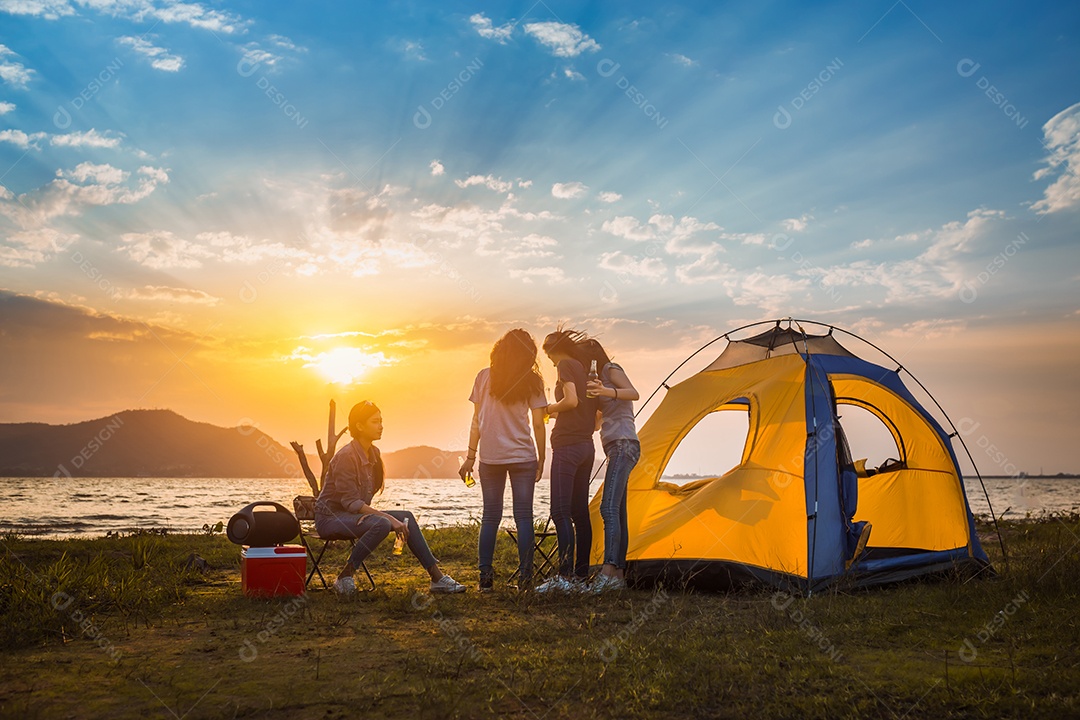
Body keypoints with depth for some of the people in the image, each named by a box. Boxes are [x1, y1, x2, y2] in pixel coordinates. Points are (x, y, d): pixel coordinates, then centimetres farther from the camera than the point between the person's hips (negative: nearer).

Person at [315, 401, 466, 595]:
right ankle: (344, 577, -23)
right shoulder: (346, 456, -19)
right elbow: (350, 501, -24)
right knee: (381, 524, -32)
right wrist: (388, 517, -27)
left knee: (405, 517, -7)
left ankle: (437, 578, -8)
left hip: (355, 515, 8)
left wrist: (370, 512, -9)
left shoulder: (374, 453, 8)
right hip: (330, 517, -8)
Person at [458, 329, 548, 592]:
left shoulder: (484, 377, 2)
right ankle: (525, 576, -1)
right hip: (523, 457, -1)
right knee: (524, 516, 3)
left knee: (490, 516, 7)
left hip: (490, 457, 1)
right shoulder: (531, 382, -1)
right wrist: (541, 458, 10)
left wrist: (470, 455, 8)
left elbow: (477, 420, 3)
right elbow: (538, 425, 0)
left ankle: (485, 577, 3)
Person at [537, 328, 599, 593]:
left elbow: (571, 401, -21)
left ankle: (564, 577, -15)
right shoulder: (587, 370, 19)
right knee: (580, 512, 9)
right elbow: (596, 418, 20)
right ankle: (581, 576, 11)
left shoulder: (566, 366, -5)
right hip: (587, 447, 9)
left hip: (567, 445, -9)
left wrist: (551, 408, -1)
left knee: (561, 512, -11)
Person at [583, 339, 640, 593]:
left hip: (623, 445, -10)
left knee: (609, 508, -22)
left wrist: (606, 391, -34)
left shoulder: (611, 369, 0)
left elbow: (634, 393, -19)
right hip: (618, 448, 10)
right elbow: (598, 421, 30)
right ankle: (619, 574, 5)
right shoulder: (601, 376, 26)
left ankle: (608, 571, -32)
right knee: (617, 513, 6)